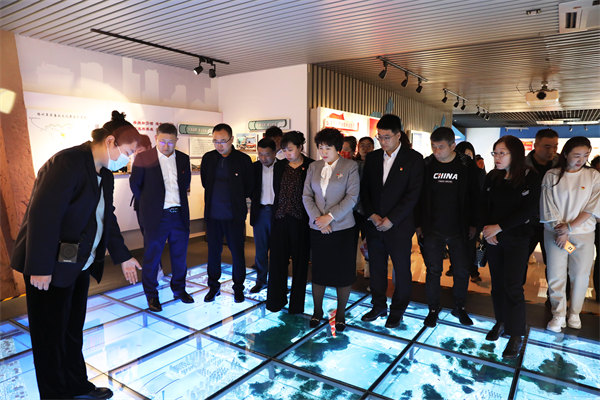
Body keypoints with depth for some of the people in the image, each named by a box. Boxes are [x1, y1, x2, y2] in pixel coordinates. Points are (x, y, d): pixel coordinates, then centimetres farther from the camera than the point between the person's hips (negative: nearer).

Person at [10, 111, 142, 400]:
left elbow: (107, 218, 15)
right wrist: (40, 267, -23)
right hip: (51, 267, -9)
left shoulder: (104, 174, 9)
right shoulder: (69, 162, -20)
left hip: (79, 265, 9)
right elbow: (43, 215, -24)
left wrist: (122, 256, 15)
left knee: (73, 331, 19)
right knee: (51, 335, 8)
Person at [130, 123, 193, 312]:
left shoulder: (183, 159, 5)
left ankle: (179, 289, 32)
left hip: (180, 215, 4)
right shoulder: (143, 158, -6)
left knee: (180, 255, 14)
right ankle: (151, 294, 26)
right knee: (152, 257, 8)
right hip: (156, 217, -3)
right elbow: (135, 184, 2)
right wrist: (147, 203, 8)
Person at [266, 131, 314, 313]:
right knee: (277, 259, 7)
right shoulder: (279, 166, 9)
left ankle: (296, 303, 20)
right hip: (280, 218, 3)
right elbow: (277, 190, 11)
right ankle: (276, 300, 23)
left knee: (300, 261, 6)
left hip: (301, 220, -3)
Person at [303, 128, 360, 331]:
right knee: (318, 271, 10)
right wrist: (317, 218, -8)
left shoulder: (350, 166, -3)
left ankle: (340, 313, 25)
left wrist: (330, 217, -14)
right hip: (318, 229, 3)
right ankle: (317, 311, 28)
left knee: (343, 273, 7)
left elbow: (352, 197, -10)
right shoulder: (313, 167, 9)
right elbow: (306, 196, 5)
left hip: (343, 228, -3)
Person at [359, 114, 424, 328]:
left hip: (399, 226, -4)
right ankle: (379, 306, 32)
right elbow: (364, 190, 8)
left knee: (402, 270, 9)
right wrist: (371, 214, -6)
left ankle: (397, 311, 27)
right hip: (374, 225, 4)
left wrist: (391, 219, -14)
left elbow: (413, 194, -10)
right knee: (376, 268, 13)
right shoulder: (372, 158, 7)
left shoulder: (413, 158, -5)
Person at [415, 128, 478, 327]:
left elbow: (474, 196, 4)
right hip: (432, 229, 0)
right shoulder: (427, 165, -1)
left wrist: (473, 224, 2)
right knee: (433, 271, 7)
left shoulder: (467, 165, -3)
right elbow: (419, 195, 4)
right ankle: (433, 309, 24)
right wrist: (418, 224, 2)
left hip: (459, 230, 0)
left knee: (462, 271, 10)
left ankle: (459, 307, 30)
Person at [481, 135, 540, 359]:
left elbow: (528, 210, -14)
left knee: (512, 285, -4)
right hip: (493, 239, 4)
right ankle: (501, 321, 28)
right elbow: (484, 205, 5)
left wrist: (498, 227, -17)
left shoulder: (529, 178, -8)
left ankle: (516, 334, 9)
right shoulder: (492, 177, 3)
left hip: (517, 239, -4)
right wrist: (486, 229, -10)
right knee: (497, 282, 11)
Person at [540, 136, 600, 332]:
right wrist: (560, 232, -9)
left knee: (580, 275, 8)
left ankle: (574, 313, 26)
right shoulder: (552, 176, -1)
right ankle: (558, 315, 15)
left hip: (583, 233, 1)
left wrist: (570, 227, -12)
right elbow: (549, 207, -3)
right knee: (556, 275, 0)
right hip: (555, 232, -1)